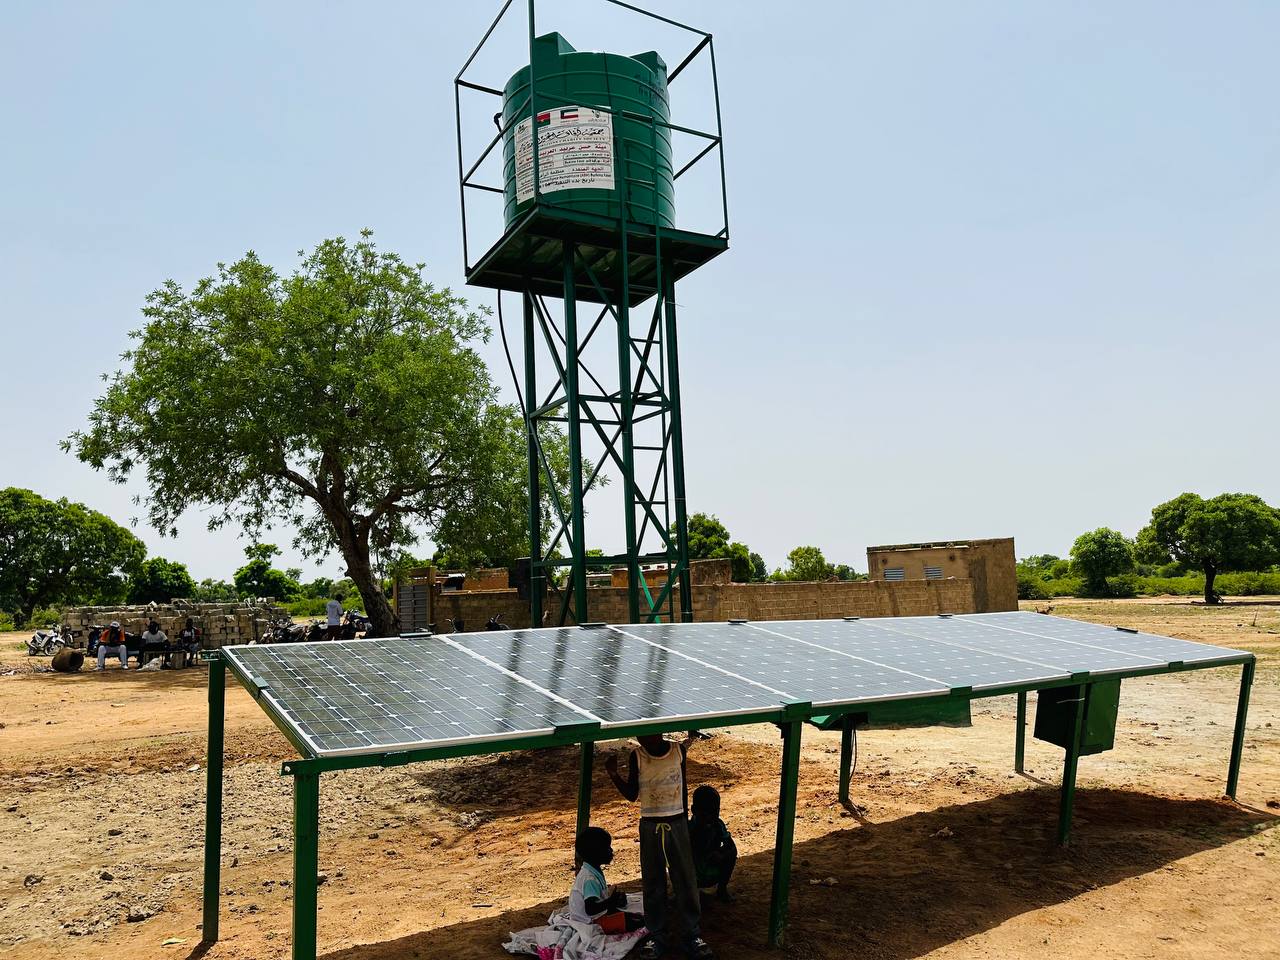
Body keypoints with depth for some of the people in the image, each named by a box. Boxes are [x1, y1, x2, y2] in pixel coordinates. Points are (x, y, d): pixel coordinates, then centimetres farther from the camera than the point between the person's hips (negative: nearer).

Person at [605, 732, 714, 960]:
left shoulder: (678, 751, -7)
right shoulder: (636, 756, -9)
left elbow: (683, 787, 5)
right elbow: (632, 795, -4)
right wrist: (613, 774, -19)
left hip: (677, 823, 0)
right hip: (650, 827, 0)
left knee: (686, 880, 5)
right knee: (653, 883, 8)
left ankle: (693, 935, 16)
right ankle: (656, 937, 20)